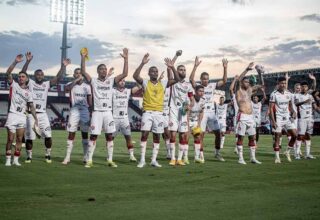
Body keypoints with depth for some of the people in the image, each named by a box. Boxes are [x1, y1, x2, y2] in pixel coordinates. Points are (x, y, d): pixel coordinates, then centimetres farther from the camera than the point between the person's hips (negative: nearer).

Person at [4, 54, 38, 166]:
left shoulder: (28, 92, 11)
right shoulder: (14, 85, 3)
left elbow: (31, 106, 11)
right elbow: (8, 73, -11)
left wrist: (35, 118, 1)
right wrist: (16, 62, -23)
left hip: (23, 116, 3)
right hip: (12, 115, -3)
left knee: (19, 140, 4)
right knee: (10, 139, -3)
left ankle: (16, 160, 12)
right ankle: (8, 160, 5)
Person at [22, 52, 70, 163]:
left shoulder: (47, 84, 9)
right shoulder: (30, 83, 2)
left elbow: (58, 78, 2)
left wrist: (63, 66, -9)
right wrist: (28, 61, -25)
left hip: (42, 114, 2)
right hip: (31, 114, -2)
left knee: (48, 136, -5)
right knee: (29, 137, 1)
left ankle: (48, 155, 12)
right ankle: (29, 156, 16)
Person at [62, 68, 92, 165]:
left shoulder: (87, 86, 8)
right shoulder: (71, 84, 1)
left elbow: (90, 102, 10)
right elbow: (66, 89, -24)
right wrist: (76, 80, -24)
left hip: (85, 111, 2)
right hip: (74, 111, -2)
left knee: (85, 134, 8)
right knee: (71, 134, -3)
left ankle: (85, 156, 16)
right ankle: (67, 157, 1)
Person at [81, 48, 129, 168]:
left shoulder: (111, 80, 8)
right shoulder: (93, 81, 2)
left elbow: (125, 74, 1)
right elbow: (83, 72, -10)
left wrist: (125, 59, -6)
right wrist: (83, 57, -18)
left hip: (108, 112, 3)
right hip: (97, 112, -3)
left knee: (109, 136, 4)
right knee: (93, 136, -3)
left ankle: (110, 160, 11)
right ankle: (89, 160, 2)